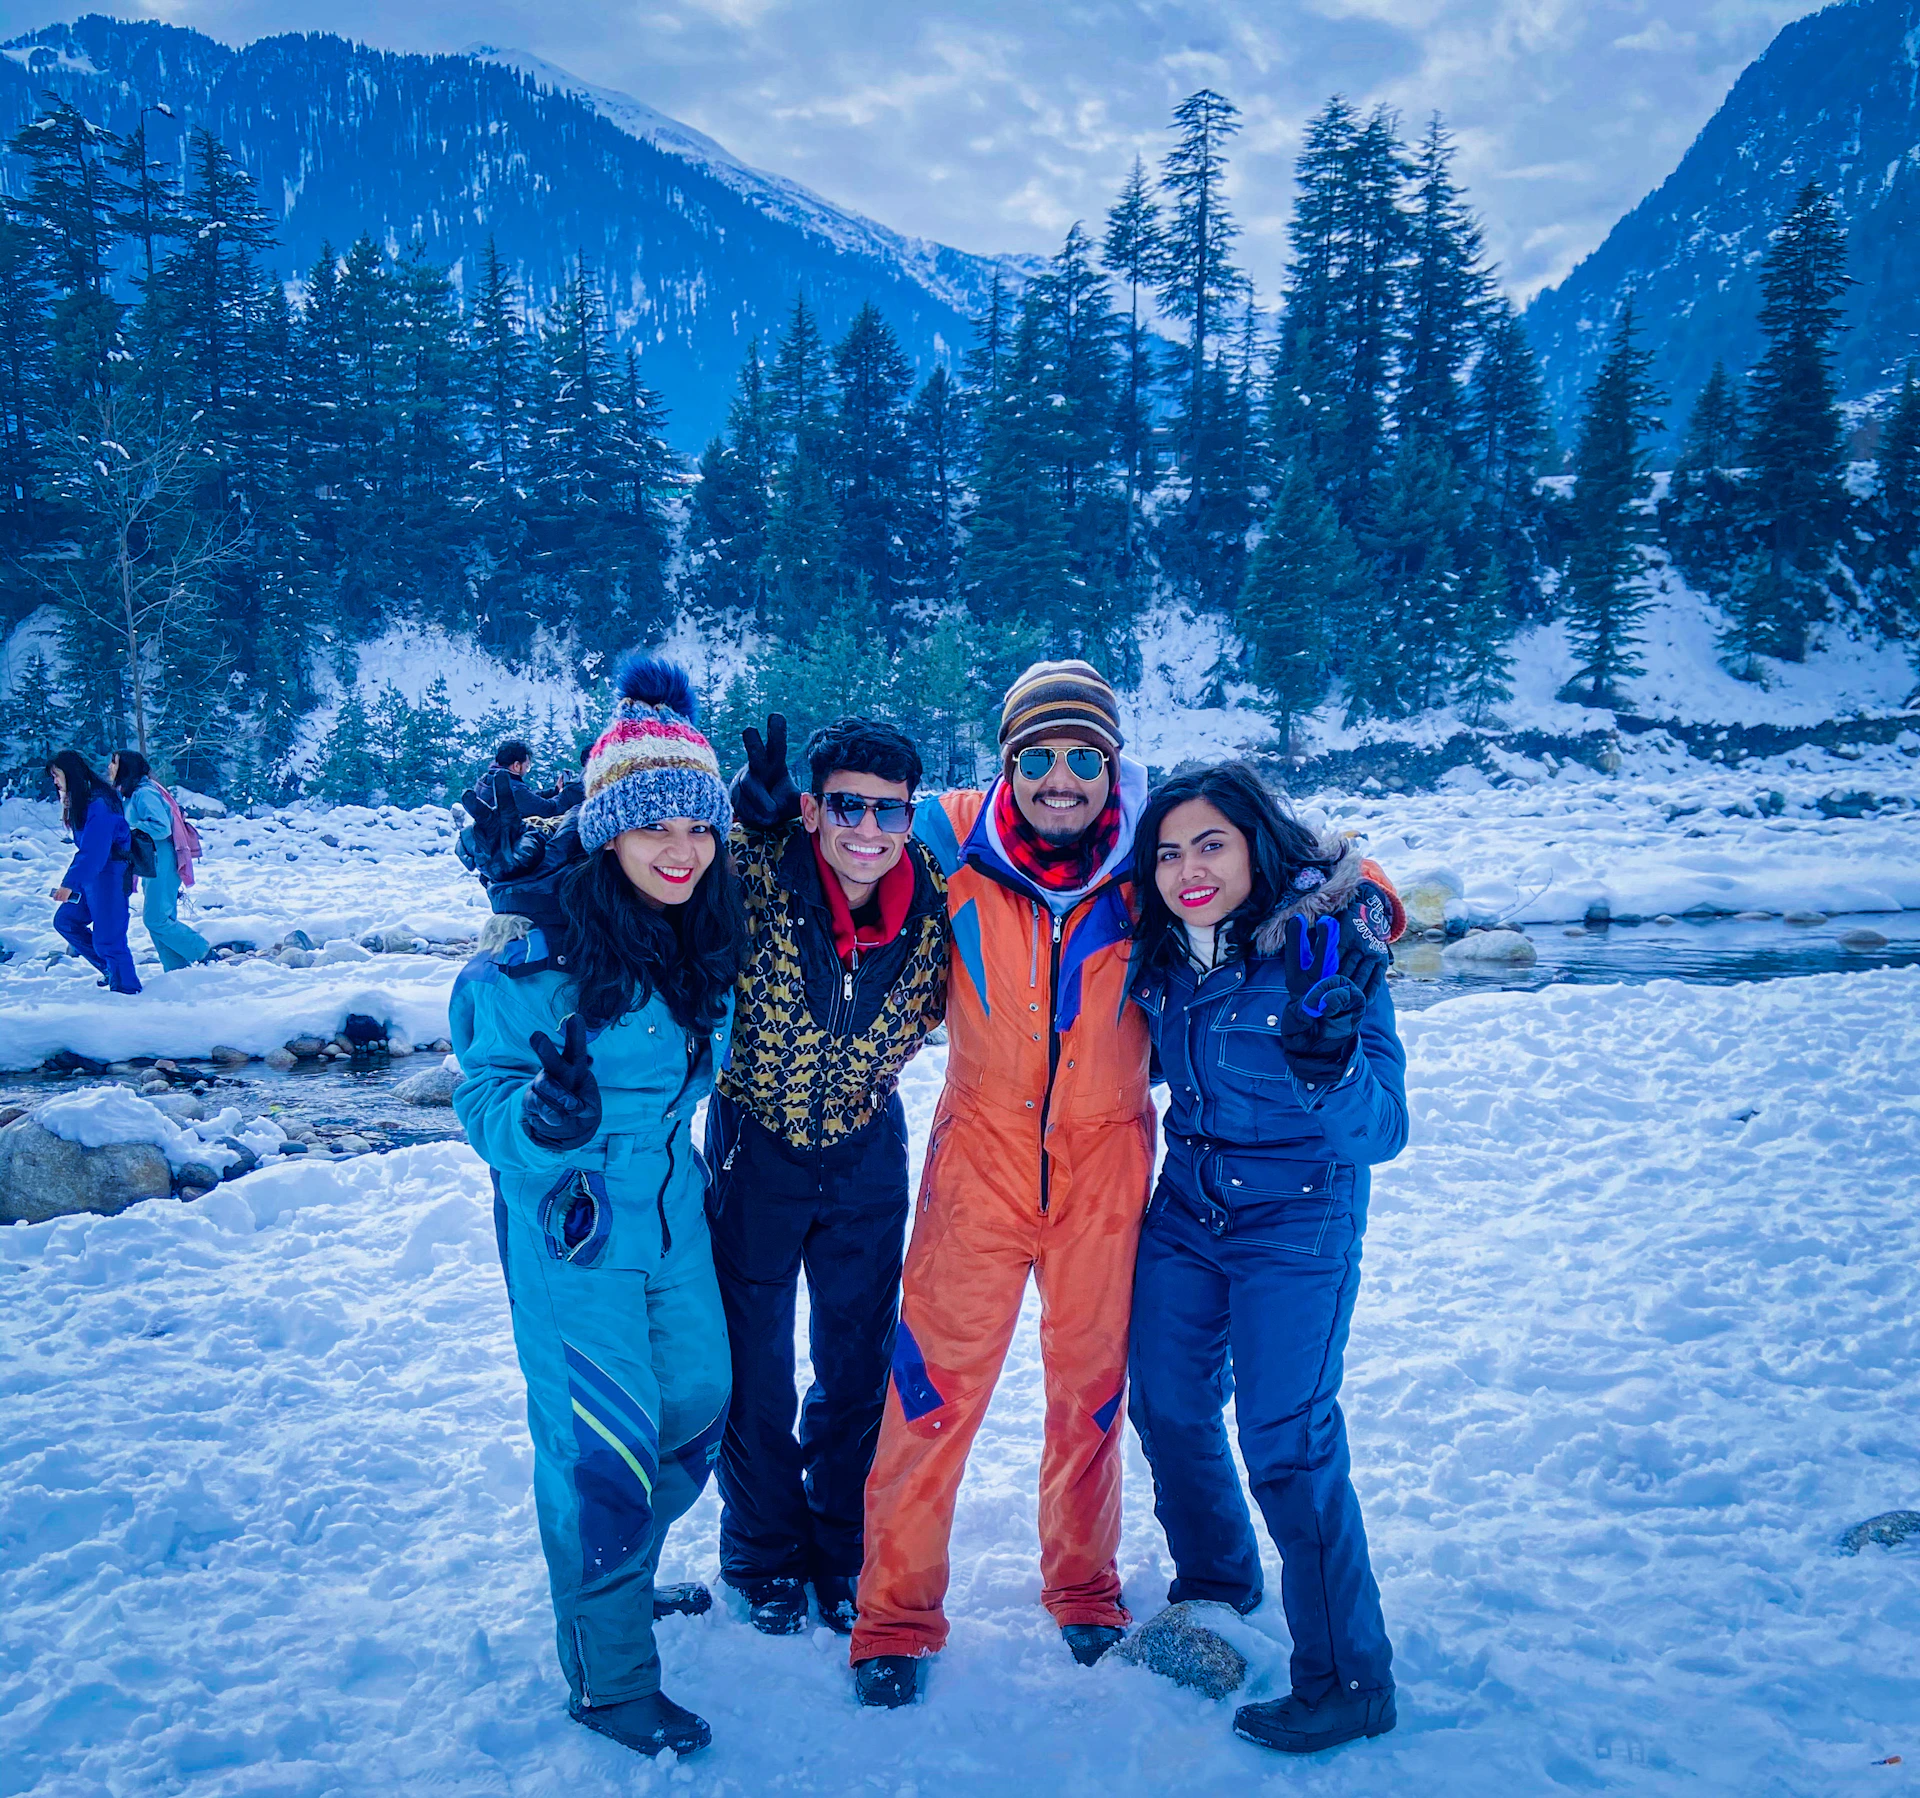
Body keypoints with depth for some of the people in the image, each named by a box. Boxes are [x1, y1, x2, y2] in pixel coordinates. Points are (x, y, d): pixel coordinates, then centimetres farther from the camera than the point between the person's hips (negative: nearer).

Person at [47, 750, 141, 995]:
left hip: (109, 876, -10)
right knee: (65, 920, 15)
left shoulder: (98, 803, -20)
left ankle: (126, 987, 5)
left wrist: (70, 883, -30)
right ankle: (111, 970, 20)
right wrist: (72, 882, 17)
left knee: (107, 938, -7)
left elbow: (93, 850, -26)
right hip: (92, 875, 10)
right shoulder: (80, 801, 12)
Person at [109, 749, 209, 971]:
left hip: (161, 867, -10)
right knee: (161, 919, 8)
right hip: (151, 866, 10)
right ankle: (177, 970, 12)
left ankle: (203, 952, -1)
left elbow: (161, 827, -24)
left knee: (156, 919, -9)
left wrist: (129, 829, -19)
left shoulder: (144, 793, -15)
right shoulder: (130, 794, 17)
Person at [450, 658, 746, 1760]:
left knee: (698, 1405, 18)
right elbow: (485, 1098, -19)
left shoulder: (705, 940, -2)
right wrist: (542, 1117, -36)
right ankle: (609, 1678, 25)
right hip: (571, 1228, -6)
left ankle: (614, 1578, 47)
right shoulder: (540, 952, -22)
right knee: (602, 1449, 2)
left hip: (672, 1212, 7)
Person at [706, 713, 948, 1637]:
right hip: (755, 1146, -2)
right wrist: (749, 805, -31)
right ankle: (763, 1552, 35)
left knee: (859, 1362, 15)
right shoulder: (754, 874, -25)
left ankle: (842, 1547, 37)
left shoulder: (935, 900, -16)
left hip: (866, 1150, 2)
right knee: (754, 1364, 12)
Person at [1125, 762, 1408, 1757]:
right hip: (1186, 1207, 6)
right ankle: (1214, 1587, 43)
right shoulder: (1165, 953, -4)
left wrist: (1329, 1063, -39)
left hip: (1295, 1220, -6)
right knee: (1168, 1407, 15)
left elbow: (1382, 1132, -22)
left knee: (1284, 1440, -6)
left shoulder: (1329, 952, -20)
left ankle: (1348, 1682, 14)